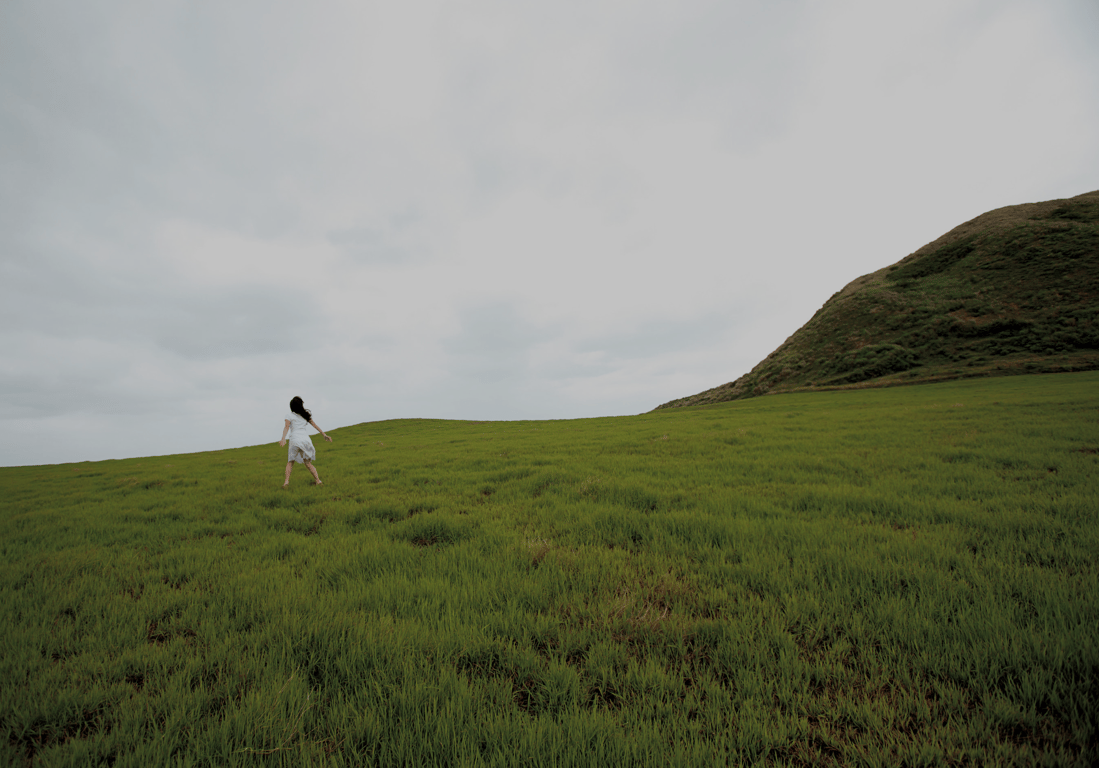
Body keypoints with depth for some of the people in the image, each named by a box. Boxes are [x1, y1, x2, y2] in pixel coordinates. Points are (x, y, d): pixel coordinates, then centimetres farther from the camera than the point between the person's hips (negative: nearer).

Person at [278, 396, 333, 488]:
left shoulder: (289, 415, 5)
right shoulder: (306, 415, 16)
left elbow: (286, 427, -10)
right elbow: (315, 425, 18)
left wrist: (283, 439, -22)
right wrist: (324, 435, 21)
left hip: (295, 440, -3)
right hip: (306, 439, 3)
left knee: (290, 462, 13)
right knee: (308, 463, 12)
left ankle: (287, 482, -3)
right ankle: (318, 480, 5)